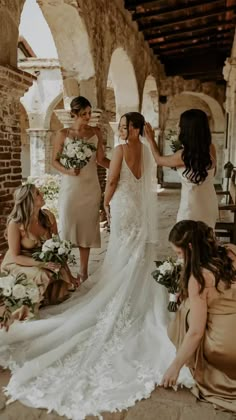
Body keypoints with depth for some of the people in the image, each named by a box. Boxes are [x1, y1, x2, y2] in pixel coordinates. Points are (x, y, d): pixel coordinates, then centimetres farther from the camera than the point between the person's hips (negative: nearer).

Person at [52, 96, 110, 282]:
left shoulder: (96, 132, 3)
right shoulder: (63, 134, -3)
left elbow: (101, 159, 5)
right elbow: (55, 160, 1)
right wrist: (67, 171, -17)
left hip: (91, 187, 2)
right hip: (70, 187, -2)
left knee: (87, 227, 6)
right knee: (68, 226, -2)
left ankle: (84, 271, 16)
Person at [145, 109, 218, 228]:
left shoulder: (184, 155, -23)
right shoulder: (211, 148, -7)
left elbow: (159, 160, -2)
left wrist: (151, 140, 9)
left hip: (193, 207, -6)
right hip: (210, 204, 6)